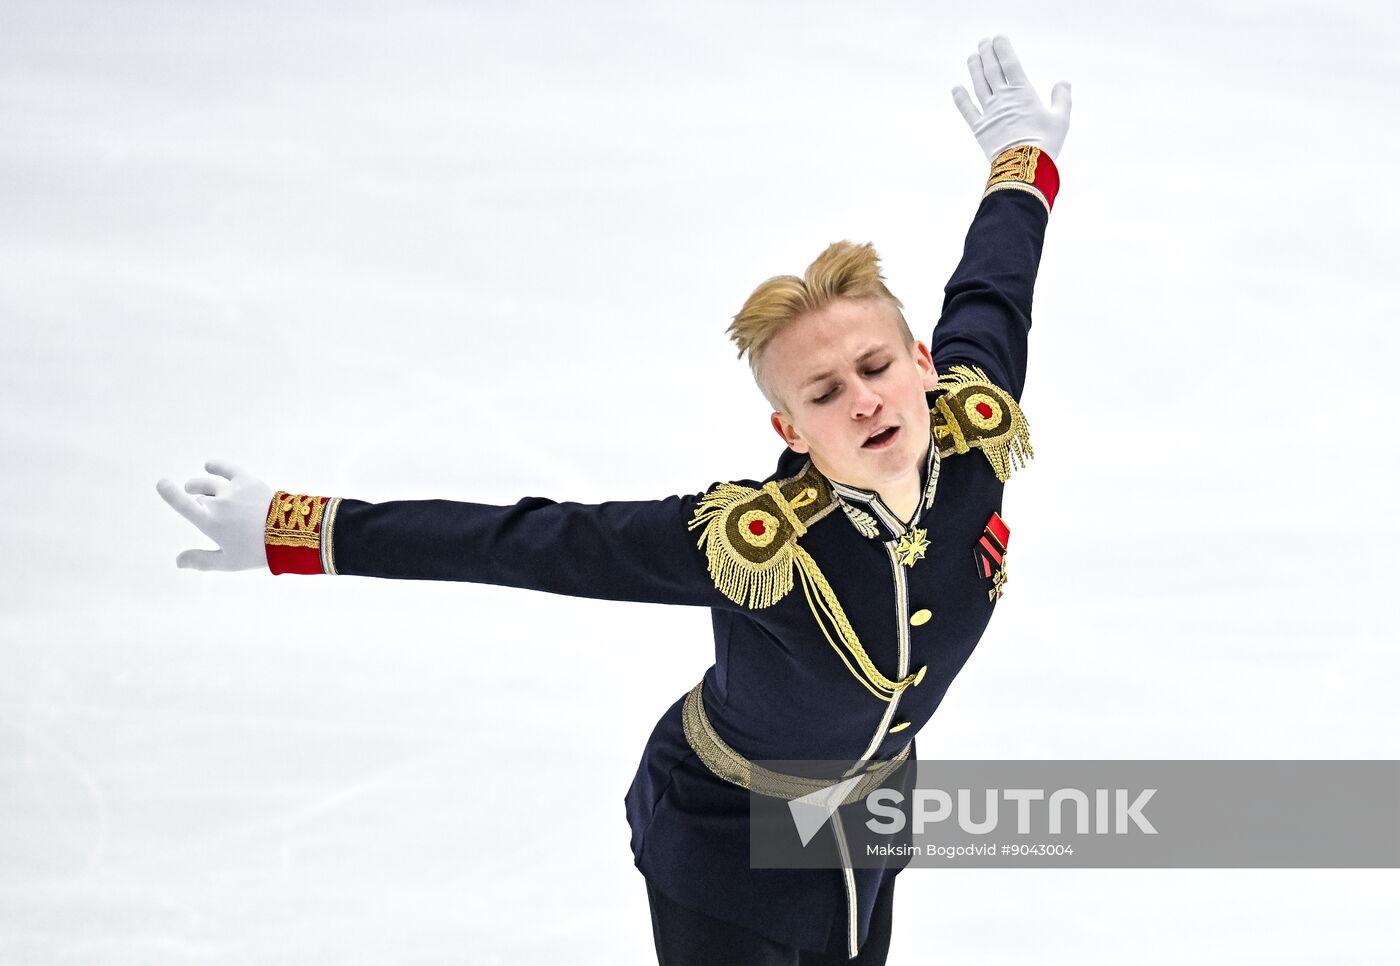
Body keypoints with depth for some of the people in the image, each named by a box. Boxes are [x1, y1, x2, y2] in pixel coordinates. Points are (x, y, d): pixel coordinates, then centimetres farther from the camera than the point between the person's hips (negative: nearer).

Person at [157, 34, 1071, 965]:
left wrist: (1025, 157, 18)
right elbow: (524, 542, -31)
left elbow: (985, 303, -1)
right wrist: (296, 531, -30)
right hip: (728, 847, -5)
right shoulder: (753, 541, -36)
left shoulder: (973, 437, -22)